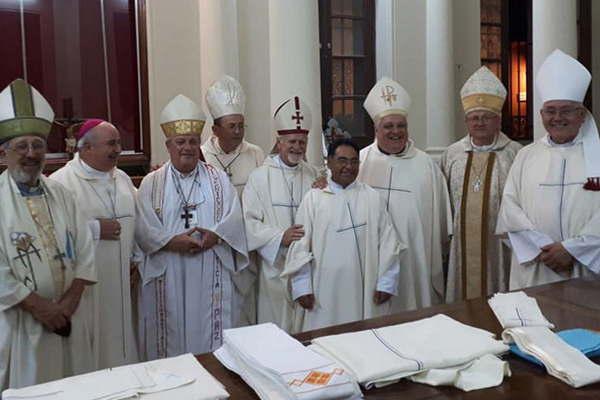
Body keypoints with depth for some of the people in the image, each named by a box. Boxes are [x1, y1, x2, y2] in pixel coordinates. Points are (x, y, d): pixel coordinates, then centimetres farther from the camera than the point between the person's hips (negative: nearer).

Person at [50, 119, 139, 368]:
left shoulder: (122, 178, 11)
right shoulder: (61, 182, -13)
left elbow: (135, 220, 17)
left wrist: (135, 258, 10)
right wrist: (95, 229, -20)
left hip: (120, 278, 6)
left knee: (119, 334, 15)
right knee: (91, 343, 2)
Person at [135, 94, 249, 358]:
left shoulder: (218, 179, 9)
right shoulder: (151, 183, 6)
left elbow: (234, 218, 0)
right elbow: (143, 229, -2)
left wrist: (215, 235, -18)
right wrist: (172, 241, -17)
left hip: (212, 276, 1)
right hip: (168, 278, 0)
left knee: (214, 338, 4)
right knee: (172, 336, 6)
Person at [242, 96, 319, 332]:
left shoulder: (314, 176, 10)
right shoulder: (260, 177, -1)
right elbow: (248, 222, -9)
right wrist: (280, 237, -19)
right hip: (275, 266, -3)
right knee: (278, 329, 6)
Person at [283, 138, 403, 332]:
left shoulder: (372, 197, 6)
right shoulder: (313, 198, 2)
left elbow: (387, 242, 4)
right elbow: (300, 245, 0)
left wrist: (386, 283, -2)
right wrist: (302, 287, -4)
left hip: (365, 290, 1)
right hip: (324, 292, -1)